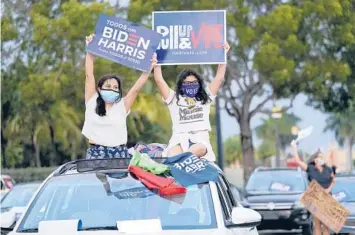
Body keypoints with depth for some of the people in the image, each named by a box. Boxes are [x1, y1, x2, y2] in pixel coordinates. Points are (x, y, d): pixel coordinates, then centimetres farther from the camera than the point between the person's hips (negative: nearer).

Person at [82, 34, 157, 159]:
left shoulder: (122, 106, 9)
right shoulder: (92, 102, 7)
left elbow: (136, 88, 3)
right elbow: (89, 75, 5)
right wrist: (90, 51, 3)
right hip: (96, 153, -1)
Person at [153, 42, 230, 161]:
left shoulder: (205, 98, 25)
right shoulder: (174, 99, 23)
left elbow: (219, 78, 20)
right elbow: (159, 80, 15)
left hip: (200, 140, 0)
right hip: (179, 139, 0)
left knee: (194, 151, -40)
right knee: (172, 155, -37)